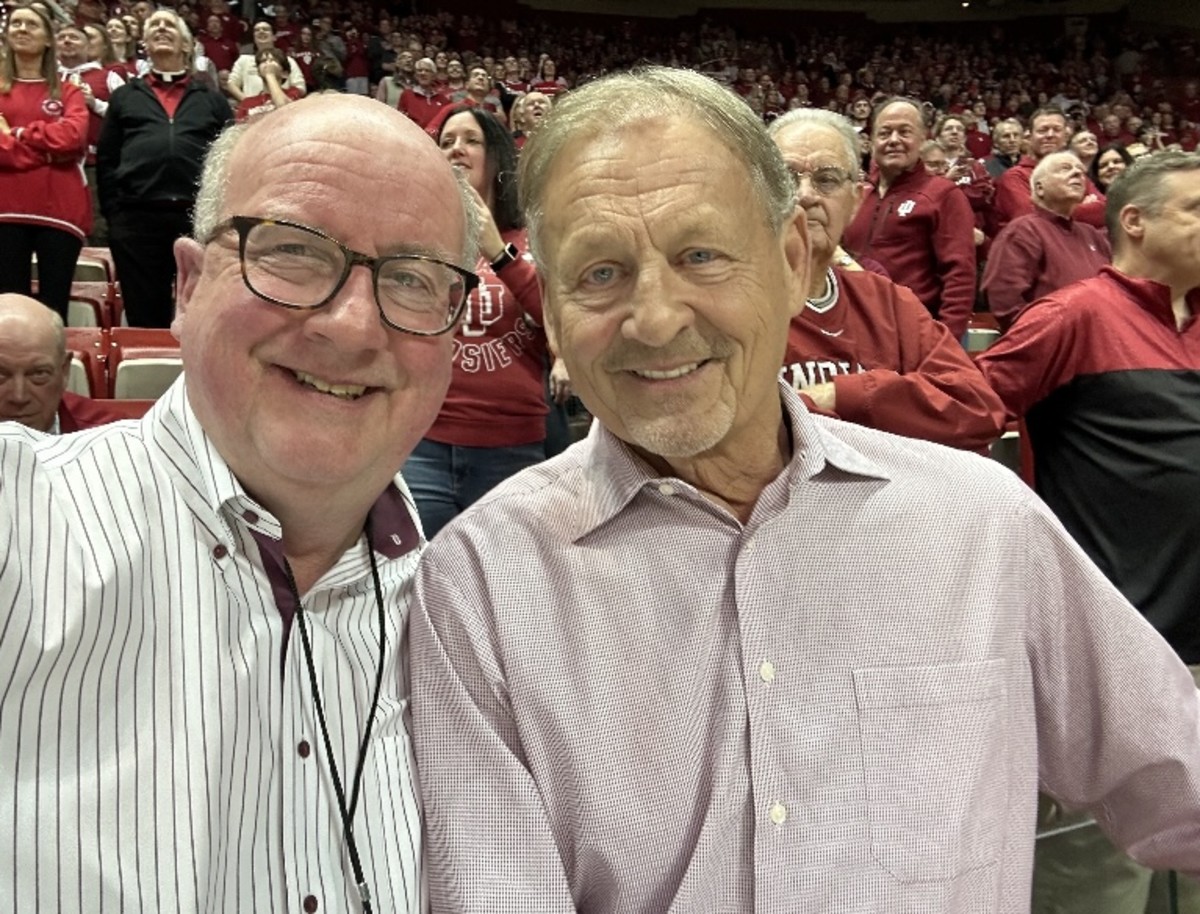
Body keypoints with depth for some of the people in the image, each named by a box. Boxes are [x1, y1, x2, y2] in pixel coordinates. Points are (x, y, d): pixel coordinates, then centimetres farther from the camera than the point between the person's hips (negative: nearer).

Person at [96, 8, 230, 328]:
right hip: (136, 219, 1)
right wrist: (113, 212, 1)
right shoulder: (125, 96, 18)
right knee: (144, 316, 4)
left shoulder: (213, 100, 17)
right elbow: (105, 159, 13)